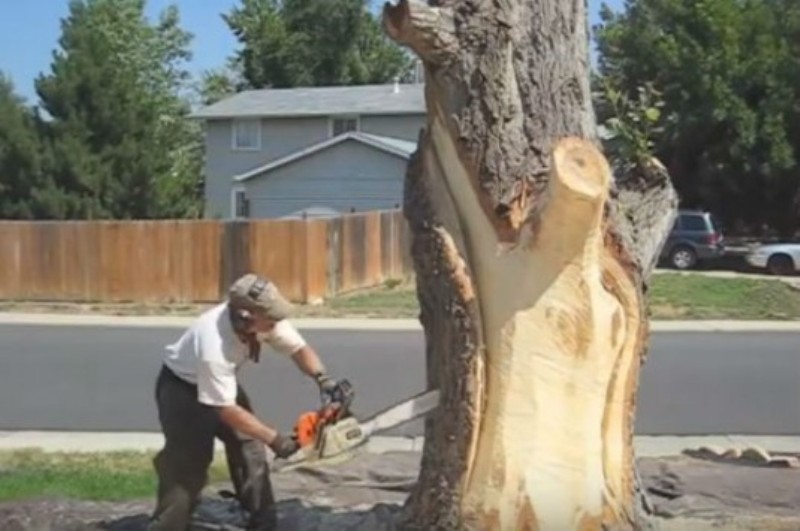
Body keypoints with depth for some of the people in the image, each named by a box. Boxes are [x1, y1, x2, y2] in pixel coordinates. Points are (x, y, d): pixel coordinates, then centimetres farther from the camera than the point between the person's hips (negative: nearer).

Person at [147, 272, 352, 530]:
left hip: (222, 381, 7)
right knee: (186, 465, -10)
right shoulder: (214, 348, -42)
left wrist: (322, 378, -29)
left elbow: (298, 348, -10)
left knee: (250, 450, 3)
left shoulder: (265, 319, -24)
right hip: (182, 388, -7)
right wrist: (273, 438, -32)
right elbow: (227, 410, -34)